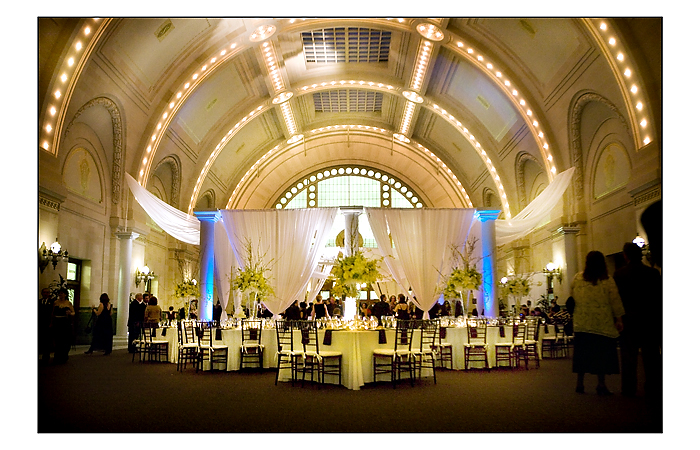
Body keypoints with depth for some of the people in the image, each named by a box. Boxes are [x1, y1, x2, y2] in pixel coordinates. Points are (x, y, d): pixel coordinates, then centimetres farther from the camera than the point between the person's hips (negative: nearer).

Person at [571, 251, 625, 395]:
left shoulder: (577, 278, -1)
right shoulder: (607, 281, -8)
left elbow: (573, 296, 11)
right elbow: (615, 302, -4)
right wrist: (619, 319, 3)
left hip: (582, 323, 3)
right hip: (602, 324, -2)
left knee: (582, 352, 10)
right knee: (602, 353, 7)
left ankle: (579, 383, 14)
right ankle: (601, 385, 10)